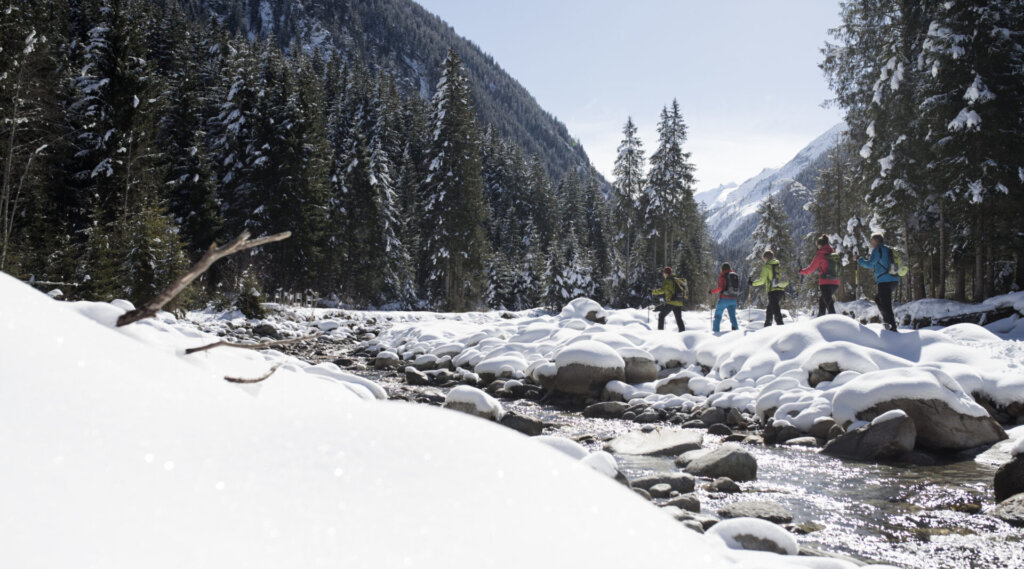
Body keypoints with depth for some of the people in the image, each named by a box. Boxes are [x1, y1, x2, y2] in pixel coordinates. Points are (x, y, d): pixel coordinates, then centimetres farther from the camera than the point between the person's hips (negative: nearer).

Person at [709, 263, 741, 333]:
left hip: (724, 299, -5)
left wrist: (712, 291, -3)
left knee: (718, 315, 6)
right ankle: (736, 329, -9)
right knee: (732, 316, 7)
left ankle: (715, 330, 1)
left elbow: (720, 288, -14)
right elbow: (737, 288, 13)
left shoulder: (722, 276, -6)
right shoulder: (736, 276, 12)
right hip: (733, 299, 5)